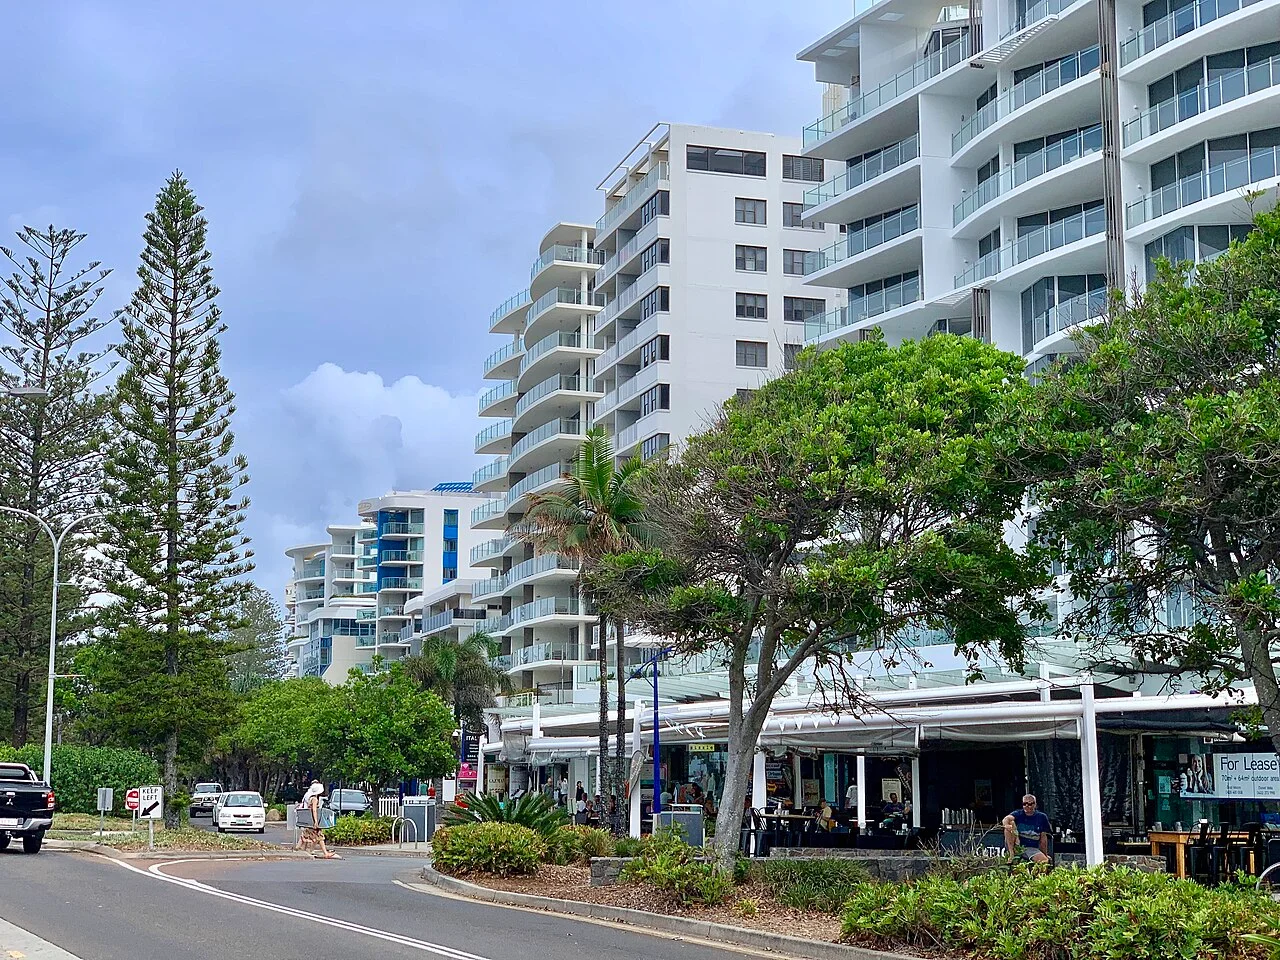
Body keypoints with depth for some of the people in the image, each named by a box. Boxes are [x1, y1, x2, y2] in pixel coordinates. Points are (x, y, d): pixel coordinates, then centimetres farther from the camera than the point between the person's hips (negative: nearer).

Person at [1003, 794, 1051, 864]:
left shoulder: (1041, 817, 7)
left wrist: (1045, 855, 5)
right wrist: (1006, 825, -42)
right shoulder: (1018, 814, 5)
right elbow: (1007, 819, -18)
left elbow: (1043, 838, 8)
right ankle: (1011, 853, -26)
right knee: (1011, 824, -24)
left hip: (1031, 849, -1)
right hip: (1016, 847, 1)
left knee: (1044, 861, -31)